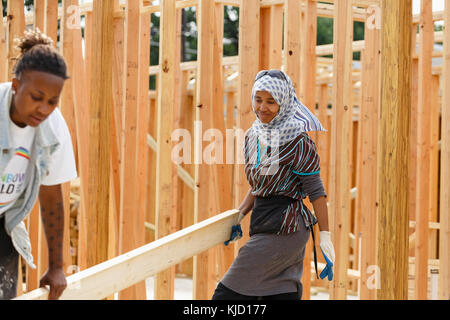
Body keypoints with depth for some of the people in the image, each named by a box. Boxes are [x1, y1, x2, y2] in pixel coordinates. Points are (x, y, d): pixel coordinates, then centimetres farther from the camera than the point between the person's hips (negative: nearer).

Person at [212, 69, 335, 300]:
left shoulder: (295, 138, -11)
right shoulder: (253, 136, 12)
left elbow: (315, 190, -12)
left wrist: (325, 238, -14)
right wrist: (239, 216, 9)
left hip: (283, 228, -8)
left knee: (227, 293, -7)